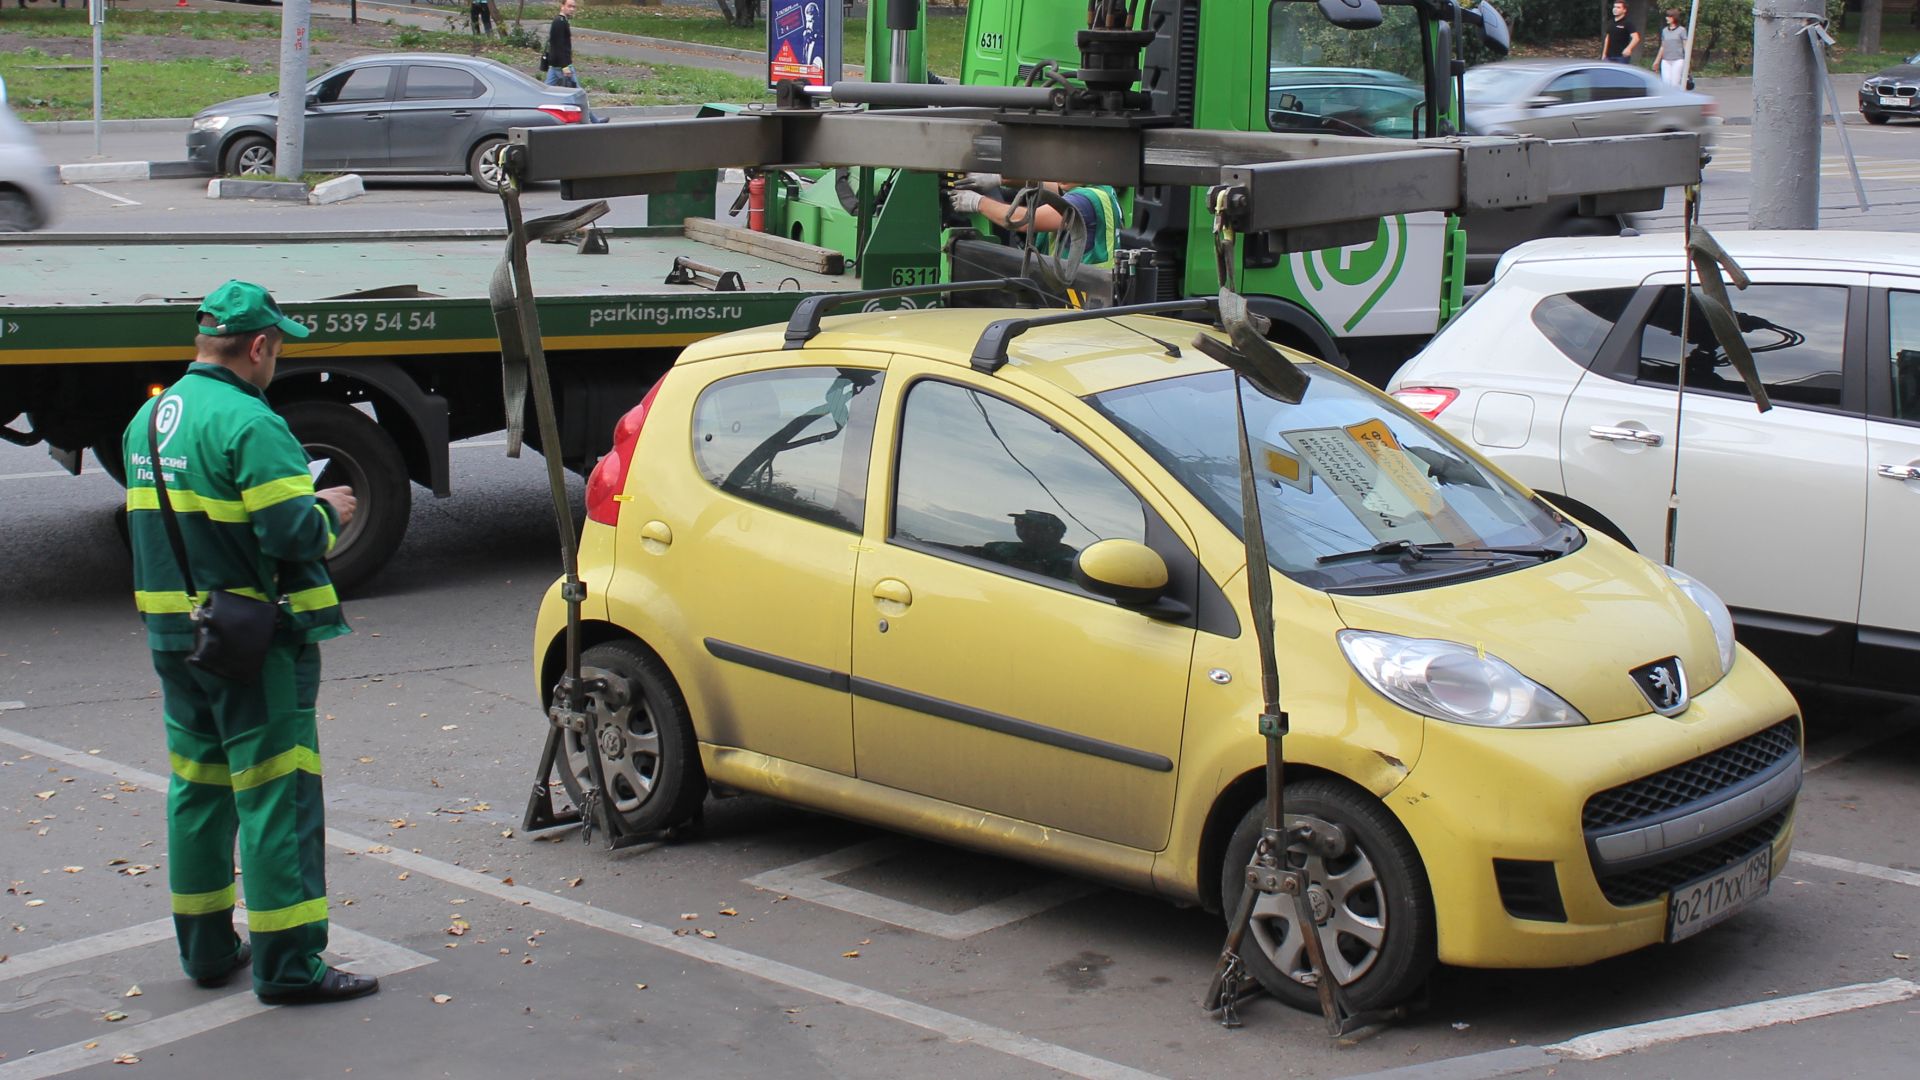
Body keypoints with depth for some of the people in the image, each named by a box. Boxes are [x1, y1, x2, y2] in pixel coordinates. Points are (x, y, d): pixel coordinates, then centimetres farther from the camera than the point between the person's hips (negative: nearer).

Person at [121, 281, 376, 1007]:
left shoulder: (148, 421, 11)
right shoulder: (248, 423, -18)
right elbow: (292, 532, -24)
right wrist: (330, 510, -2)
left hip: (174, 637, 9)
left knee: (197, 787, 17)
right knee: (277, 796, -3)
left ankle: (206, 948, 26)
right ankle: (287, 964, -1)